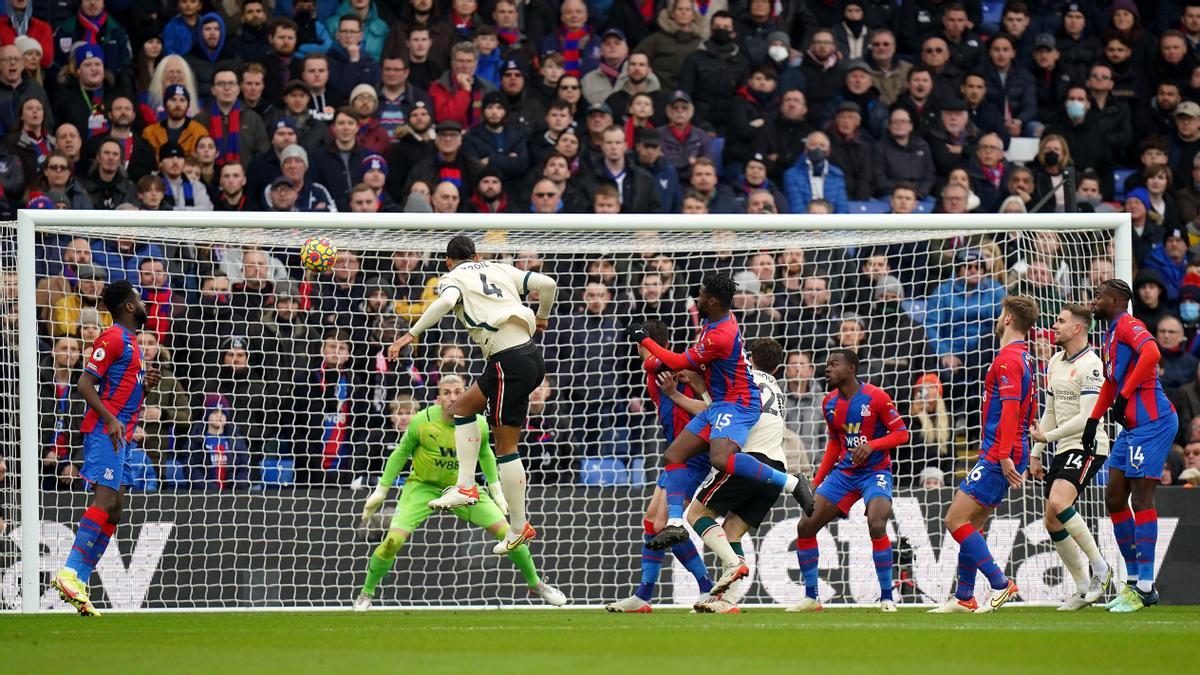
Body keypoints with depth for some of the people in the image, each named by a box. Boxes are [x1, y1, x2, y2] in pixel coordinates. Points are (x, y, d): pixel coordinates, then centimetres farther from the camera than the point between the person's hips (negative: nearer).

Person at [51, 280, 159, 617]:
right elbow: (85, 384, -14)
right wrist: (109, 418, -25)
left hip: (121, 435, 10)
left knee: (113, 511, 4)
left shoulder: (131, 342, 22)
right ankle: (70, 573, -24)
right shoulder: (113, 338, -8)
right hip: (104, 431, -10)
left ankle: (79, 582, 2)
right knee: (106, 501, -19)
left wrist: (145, 384, 11)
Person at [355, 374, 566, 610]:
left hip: (462, 487, 2)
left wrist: (496, 491, 9)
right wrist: (381, 491, 0)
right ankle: (366, 594, 4)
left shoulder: (478, 424, -14)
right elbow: (401, 453, -4)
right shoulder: (422, 421, -21)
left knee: (506, 532, -6)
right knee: (393, 541, -19)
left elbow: (485, 454, 8)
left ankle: (536, 584, 18)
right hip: (423, 486, -2)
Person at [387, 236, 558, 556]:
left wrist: (411, 334, -20)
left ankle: (519, 527, -1)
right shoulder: (500, 269, 19)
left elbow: (446, 301, -19)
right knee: (462, 408, 20)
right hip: (530, 353, 7)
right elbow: (547, 284, 11)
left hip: (508, 360, -7)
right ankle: (465, 486, 11)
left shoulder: (453, 278, 5)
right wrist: (542, 316, 30)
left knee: (505, 445, -1)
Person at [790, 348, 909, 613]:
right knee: (805, 526, -3)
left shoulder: (876, 397, -13)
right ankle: (811, 598, 8)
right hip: (843, 472, 6)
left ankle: (887, 598, -15)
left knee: (876, 526, -29)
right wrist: (817, 482, 14)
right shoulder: (830, 403, 5)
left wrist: (871, 445, -25)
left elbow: (902, 433, -10)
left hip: (875, 471, -6)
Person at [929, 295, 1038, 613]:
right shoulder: (1025, 358, 17)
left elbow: (1010, 409, -23)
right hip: (1002, 456, 10)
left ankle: (1000, 583, -15)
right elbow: (1028, 411, 24)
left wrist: (1005, 456, -27)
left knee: (956, 520, -12)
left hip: (998, 456, -10)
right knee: (970, 524, 13)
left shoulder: (1008, 359, -14)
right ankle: (964, 598, 14)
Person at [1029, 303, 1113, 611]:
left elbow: (1087, 418, -20)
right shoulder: (1055, 363, 14)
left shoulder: (1090, 366, -13)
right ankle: (1083, 589, 12)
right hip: (1063, 449, 9)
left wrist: (1047, 436, -14)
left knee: (1058, 503, -28)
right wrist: (1036, 453, 16)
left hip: (1087, 447, -9)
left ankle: (1099, 567, -17)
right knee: (1052, 522, 4)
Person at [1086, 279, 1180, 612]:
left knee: (1141, 500, -11)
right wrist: (1093, 421, 27)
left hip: (1151, 422, -10)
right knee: (1114, 500, 9)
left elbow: (1151, 353, -30)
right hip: (1132, 425, 10)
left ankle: (1145, 587, -10)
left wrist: (1125, 396, -24)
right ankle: (1134, 581, 14)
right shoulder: (1110, 336, 21)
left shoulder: (1128, 326, -10)